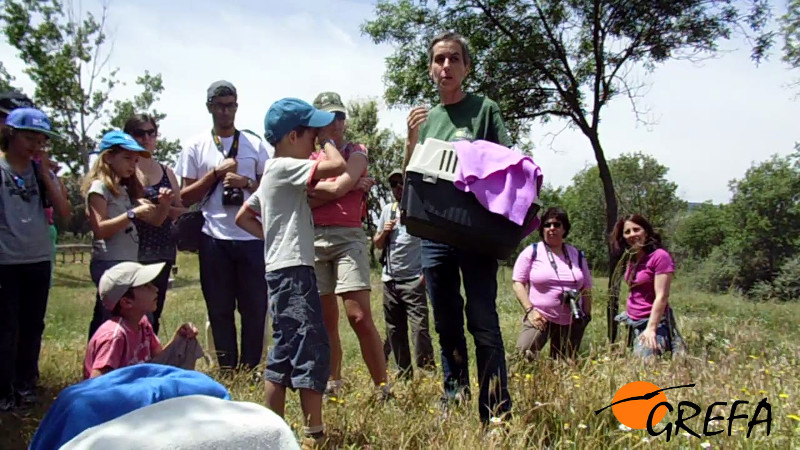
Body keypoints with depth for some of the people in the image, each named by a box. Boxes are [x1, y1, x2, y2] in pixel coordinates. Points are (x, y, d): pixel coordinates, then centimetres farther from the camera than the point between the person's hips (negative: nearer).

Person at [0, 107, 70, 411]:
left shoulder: (43, 171, 8)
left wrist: (45, 172, -5)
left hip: (39, 261, 4)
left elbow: (63, 211, -2)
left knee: (33, 327, 11)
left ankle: (26, 386, 24)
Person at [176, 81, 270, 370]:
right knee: (220, 310, 5)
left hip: (252, 237, 0)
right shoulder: (196, 147, 7)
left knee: (255, 307, 2)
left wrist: (245, 183, -9)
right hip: (214, 239, 0)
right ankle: (228, 372, 16)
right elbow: (185, 197, 4)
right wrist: (216, 173, -6)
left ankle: (251, 372, 13)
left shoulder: (255, 144, 10)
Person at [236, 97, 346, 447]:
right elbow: (337, 166, -22)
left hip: (283, 270, 11)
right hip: (292, 270, -10)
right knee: (312, 350, -9)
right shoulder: (285, 167, -11)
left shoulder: (274, 173, 19)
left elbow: (243, 217, 24)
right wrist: (326, 141, -4)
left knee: (285, 353, 12)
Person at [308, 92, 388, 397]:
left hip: (347, 237, -4)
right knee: (325, 320, 8)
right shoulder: (311, 158, 16)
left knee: (359, 317, -13)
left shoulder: (357, 153, 7)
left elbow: (336, 187, -11)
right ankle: (334, 383, 22)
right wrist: (348, 188, -5)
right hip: (313, 240, 4)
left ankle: (383, 389, -5)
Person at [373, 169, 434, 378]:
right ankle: (404, 374, 16)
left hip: (413, 280, -6)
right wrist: (384, 232, 0)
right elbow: (377, 244, 21)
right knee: (394, 331, 8)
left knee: (419, 328, -13)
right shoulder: (388, 210, 16)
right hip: (389, 280, 6)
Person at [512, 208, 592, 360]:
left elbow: (586, 288, 17)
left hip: (572, 323, 4)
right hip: (540, 318, -4)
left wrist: (587, 315, 9)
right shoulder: (531, 252, 0)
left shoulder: (577, 255, 11)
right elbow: (518, 283, -3)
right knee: (522, 358, -22)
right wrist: (530, 310, -13)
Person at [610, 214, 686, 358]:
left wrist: (651, 328, -19)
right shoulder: (632, 258, 12)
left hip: (653, 322, -7)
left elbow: (662, 296, -15)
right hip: (634, 324, 7)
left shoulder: (659, 256, -11)